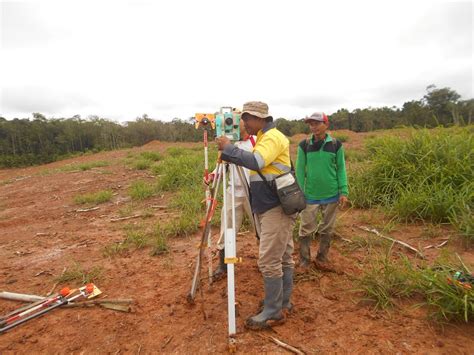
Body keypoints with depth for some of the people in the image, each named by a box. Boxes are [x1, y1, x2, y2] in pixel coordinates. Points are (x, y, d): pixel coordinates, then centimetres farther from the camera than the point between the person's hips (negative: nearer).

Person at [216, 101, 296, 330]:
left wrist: (228, 148, -21)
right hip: (271, 208, 10)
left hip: (276, 209, -10)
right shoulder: (264, 138, 18)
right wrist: (228, 151, 9)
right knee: (283, 257, 16)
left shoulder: (273, 137, -13)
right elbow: (254, 163, 20)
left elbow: (256, 162, -30)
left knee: (269, 260, -5)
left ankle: (273, 311, 8)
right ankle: (283, 302, 27)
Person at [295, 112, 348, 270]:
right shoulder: (304, 145, -4)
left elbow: (341, 169, 2)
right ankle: (304, 261, 19)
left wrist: (343, 192, -3)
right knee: (306, 229, 3)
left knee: (327, 229, 13)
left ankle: (322, 259, 29)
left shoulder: (336, 144, -2)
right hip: (310, 195, -1)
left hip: (331, 194, 1)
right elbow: (300, 169, -1)